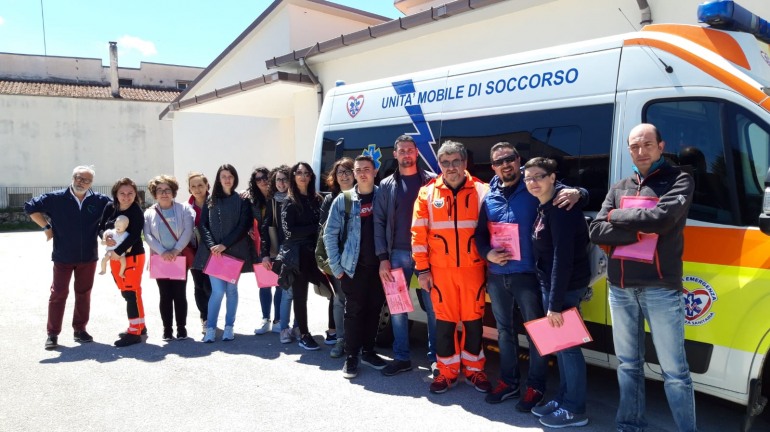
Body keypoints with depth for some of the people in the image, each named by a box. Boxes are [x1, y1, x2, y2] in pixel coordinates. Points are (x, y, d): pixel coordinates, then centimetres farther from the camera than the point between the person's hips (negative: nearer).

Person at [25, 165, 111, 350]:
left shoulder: (99, 201, -2)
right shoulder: (56, 198, -5)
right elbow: (31, 207, 1)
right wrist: (46, 226, -5)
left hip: (88, 257, 2)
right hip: (63, 256, -2)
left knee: (84, 294, 11)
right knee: (58, 293, 3)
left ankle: (80, 329, 22)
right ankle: (52, 333, 11)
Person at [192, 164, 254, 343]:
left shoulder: (242, 201, 3)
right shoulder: (210, 201, 9)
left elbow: (243, 226, -5)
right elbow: (203, 225, 4)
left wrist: (225, 244, -13)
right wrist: (211, 245, -12)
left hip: (234, 251, 0)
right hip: (213, 252, 0)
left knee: (231, 289, 7)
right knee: (218, 290, -8)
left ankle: (229, 327, 18)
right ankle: (210, 328, 4)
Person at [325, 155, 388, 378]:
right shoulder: (343, 200, -1)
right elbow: (330, 234, 0)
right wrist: (336, 266, -4)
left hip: (378, 265, 2)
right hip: (354, 266, -2)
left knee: (374, 309, 10)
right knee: (354, 310, 3)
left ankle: (368, 351, 25)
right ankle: (351, 356, 14)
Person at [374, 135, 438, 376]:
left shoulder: (431, 181, 4)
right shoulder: (386, 186, 9)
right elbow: (379, 223, 6)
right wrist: (383, 258, -1)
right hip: (398, 254, 2)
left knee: (432, 306, 3)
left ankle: (435, 357, 16)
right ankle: (401, 358, 19)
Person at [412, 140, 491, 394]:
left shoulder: (481, 191, 1)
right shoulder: (428, 193, 2)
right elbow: (419, 233, 1)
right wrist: (422, 269, -2)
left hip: (473, 267, 0)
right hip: (440, 269, 0)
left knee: (473, 319, 8)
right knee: (445, 320, 7)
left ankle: (474, 369, 25)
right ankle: (448, 371, 23)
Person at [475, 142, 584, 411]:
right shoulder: (490, 197, 9)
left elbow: (565, 191, -9)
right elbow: (480, 234, 14)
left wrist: (576, 193, -32)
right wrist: (488, 254, -4)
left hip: (527, 274, -5)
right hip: (496, 275, 5)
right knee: (504, 330, 16)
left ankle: (535, 386, 20)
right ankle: (509, 381, 32)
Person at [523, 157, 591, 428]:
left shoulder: (560, 208, -19)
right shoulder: (544, 207, 10)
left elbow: (563, 257, -24)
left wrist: (555, 302, -25)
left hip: (566, 286, -10)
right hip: (550, 283, 10)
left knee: (567, 345, -1)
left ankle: (575, 410, 12)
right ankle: (563, 400, 28)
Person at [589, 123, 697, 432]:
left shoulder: (679, 180, 0)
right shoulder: (618, 188, 13)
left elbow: (662, 218, -18)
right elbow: (596, 232, 2)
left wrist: (617, 216, -5)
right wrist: (639, 231, -12)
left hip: (661, 288, -5)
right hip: (620, 288, 5)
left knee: (674, 370, 2)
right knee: (628, 364, 16)